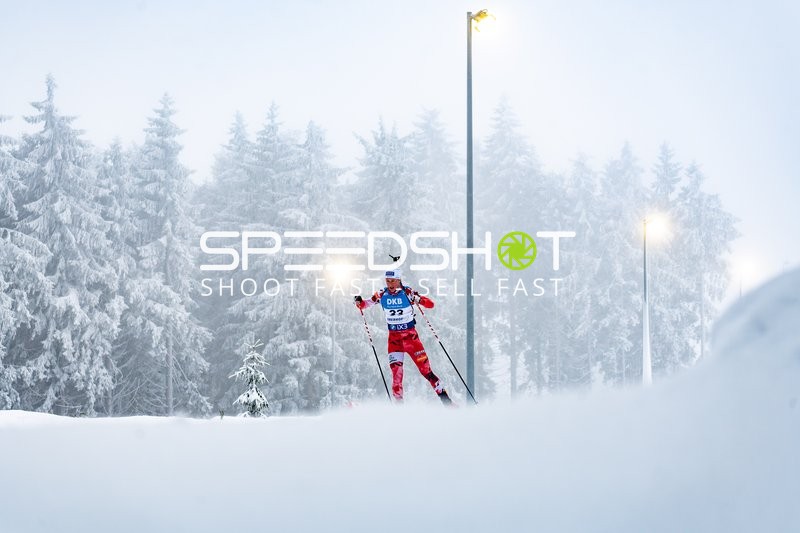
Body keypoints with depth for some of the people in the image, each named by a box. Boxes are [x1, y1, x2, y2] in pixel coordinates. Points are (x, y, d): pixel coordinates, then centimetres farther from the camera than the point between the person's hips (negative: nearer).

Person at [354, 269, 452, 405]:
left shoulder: (408, 293, -11)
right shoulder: (382, 295, -2)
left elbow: (430, 304, -14)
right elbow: (366, 304, 8)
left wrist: (418, 299, -33)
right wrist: (359, 302, -14)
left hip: (410, 335, -2)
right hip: (394, 337, 2)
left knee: (425, 369, -4)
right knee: (396, 371, -10)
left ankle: (444, 397, 6)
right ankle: (398, 401, -3)